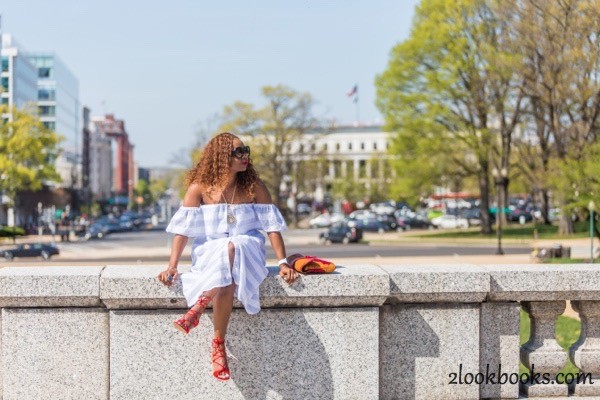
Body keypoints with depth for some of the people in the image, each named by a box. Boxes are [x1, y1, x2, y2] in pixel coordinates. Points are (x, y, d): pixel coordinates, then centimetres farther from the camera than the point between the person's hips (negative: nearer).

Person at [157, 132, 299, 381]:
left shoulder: (254, 188, 1)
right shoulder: (199, 187, -3)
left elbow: (272, 225, 0)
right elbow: (183, 228, -5)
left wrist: (283, 263, -8)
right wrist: (172, 266, -14)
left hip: (246, 250, 0)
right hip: (209, 251, 0)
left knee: (230, 250, -38)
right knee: (225, 279, -35)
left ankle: (198, 308, -35)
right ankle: (218, 345, -28)